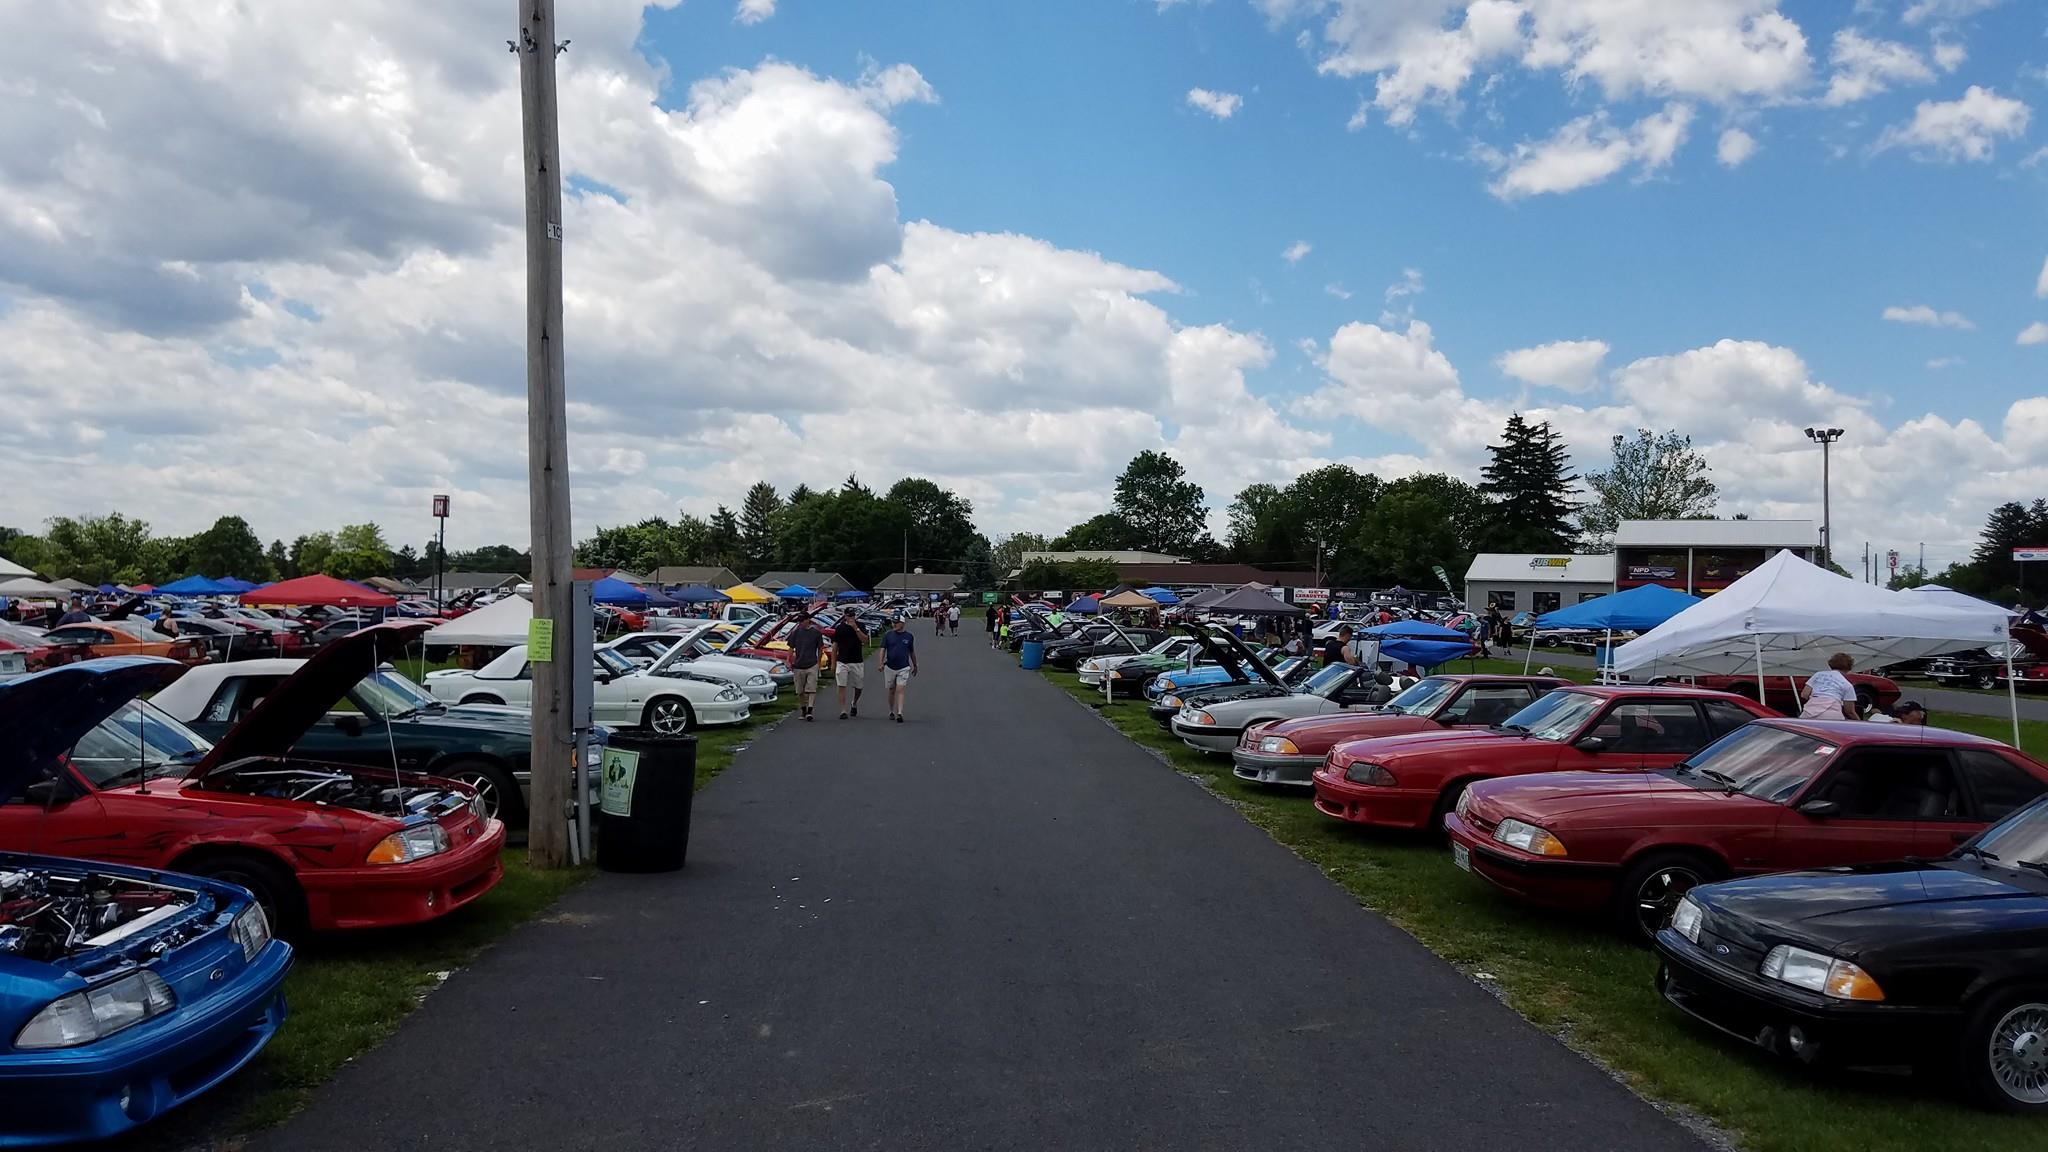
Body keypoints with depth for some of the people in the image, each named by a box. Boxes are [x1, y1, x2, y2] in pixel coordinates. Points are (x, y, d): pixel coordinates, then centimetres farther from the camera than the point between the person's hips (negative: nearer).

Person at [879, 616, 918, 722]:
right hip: (890, 667, 1)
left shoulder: (908, 636, 3)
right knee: (892, 691, 11)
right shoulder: (887, 635, 1)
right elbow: (882, 650, -3)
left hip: (904, 668, -1)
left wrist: (915, 666, 22)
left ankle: (899, 713, -17)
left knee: (900, 690, -11)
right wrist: (881, 663, -17)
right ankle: (891, 712, 26)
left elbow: (912, 652, 14)